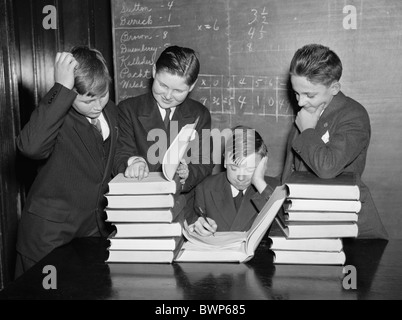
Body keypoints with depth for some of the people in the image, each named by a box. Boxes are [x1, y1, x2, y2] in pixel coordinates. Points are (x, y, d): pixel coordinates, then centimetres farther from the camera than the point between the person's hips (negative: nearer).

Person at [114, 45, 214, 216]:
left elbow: (205, 164, 5)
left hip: (185, 207, 0)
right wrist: (132, 161, -27)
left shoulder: (200, 114, 8)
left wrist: (188, 174, -18)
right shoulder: (127, 109, 3)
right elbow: (121, 155, -2)